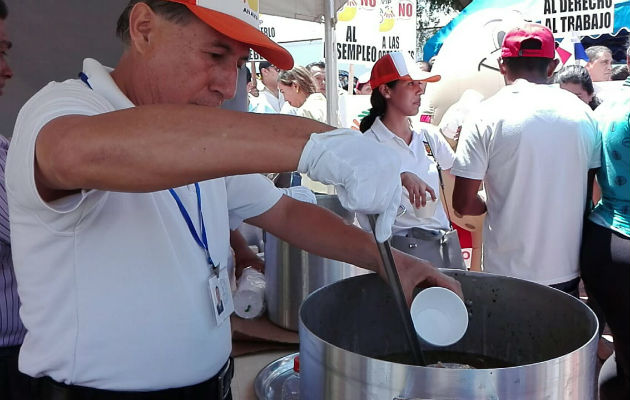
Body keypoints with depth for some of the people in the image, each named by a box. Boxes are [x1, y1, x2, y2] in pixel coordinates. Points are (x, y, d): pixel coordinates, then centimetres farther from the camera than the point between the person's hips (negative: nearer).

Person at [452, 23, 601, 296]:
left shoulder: (486, 117, -12)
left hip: (509, 274, -3)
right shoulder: (583, 113, 0)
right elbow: (588, 192, 9)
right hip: (568, 270, 4)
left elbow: (463, 203, -12)